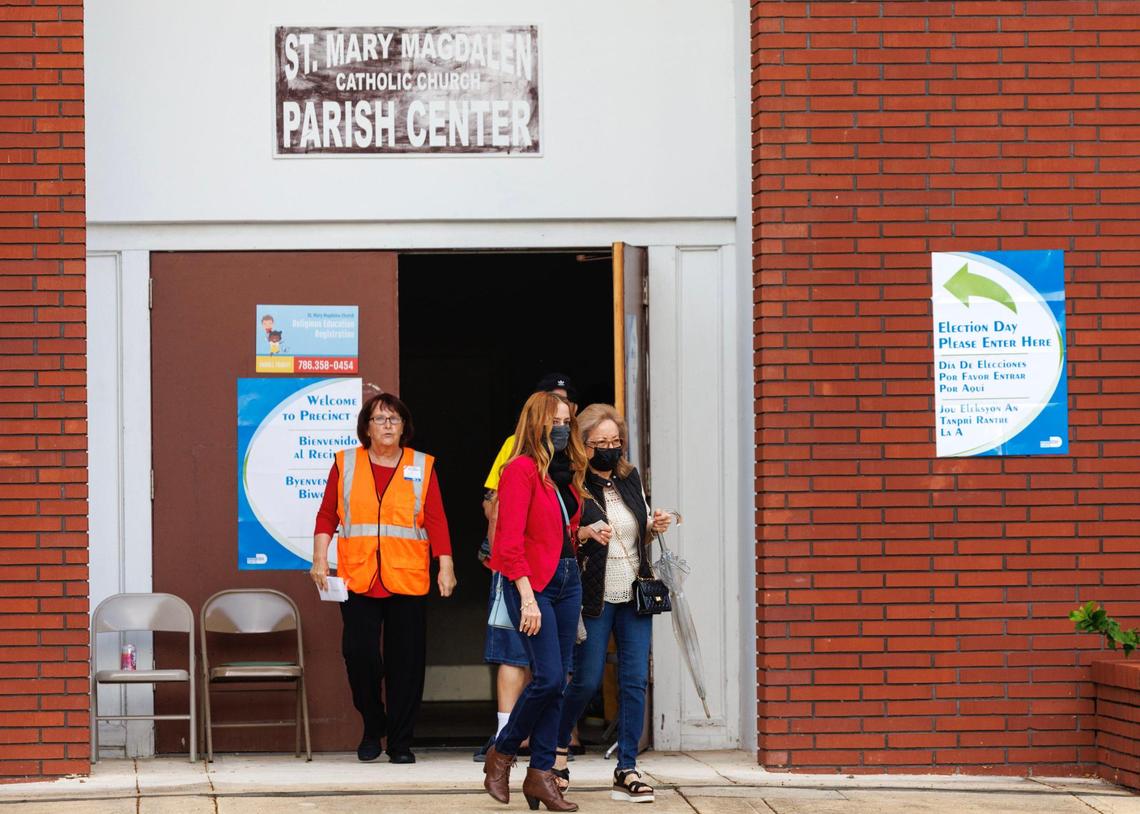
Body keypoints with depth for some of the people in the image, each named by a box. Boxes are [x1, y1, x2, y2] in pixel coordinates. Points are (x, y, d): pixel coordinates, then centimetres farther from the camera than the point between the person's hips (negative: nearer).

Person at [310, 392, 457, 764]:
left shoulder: (422, 467, 9)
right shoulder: (345, 464, 10)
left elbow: (436, 521, 4)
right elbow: (326, 516, 9)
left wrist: (445, 566, -4)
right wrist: (319, 560, -1)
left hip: (407, 581, 0)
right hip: (357, 578, 0)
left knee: (405, 663, -1)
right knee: (359, 654, -8)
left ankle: (400, 742, 9)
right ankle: (372, 729, 14)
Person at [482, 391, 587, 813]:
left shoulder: (566, 473, 14)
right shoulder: (521, 470, -10)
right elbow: (511, 541, -16)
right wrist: (527, 598, -19)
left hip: (567, 579, 8)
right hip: (532, 582, -8)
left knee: (557, 681, 5)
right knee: (549, 676, -13)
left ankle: (541, 773, 9)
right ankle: (501, 753, 7)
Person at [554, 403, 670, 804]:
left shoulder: (630, 478, 11)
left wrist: (653, 527, 1)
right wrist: (586, 534, -24)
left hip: (634, 592, 5)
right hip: (594, 596, -5)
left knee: (635, 681, -1)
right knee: (586, 680, -1)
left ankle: (626, 771, 2)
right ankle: (558, 746, 25)